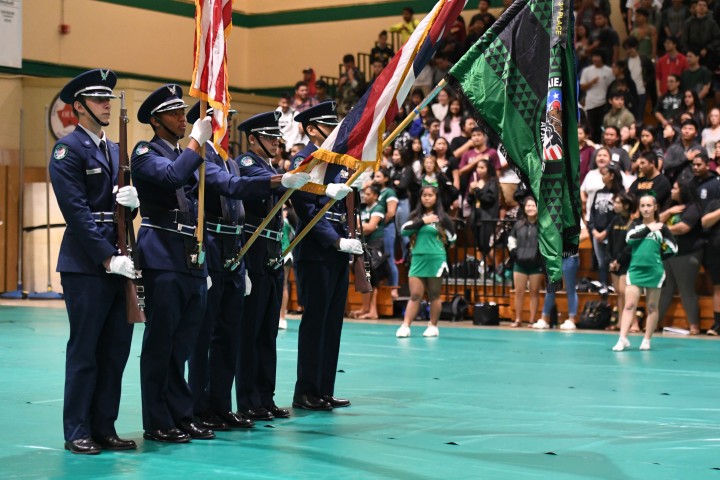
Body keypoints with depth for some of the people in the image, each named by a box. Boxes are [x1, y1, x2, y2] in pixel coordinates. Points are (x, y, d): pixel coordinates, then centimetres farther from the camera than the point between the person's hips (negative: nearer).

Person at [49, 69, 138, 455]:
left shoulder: (115, 150, 17)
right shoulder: (68, 149, -6)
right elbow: (77, 211, -14)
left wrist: (132, 200, -6)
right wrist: (108, 259, -17)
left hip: (118, 260, 7)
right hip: (86, 264, -7)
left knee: (116, 349, 8)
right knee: (84, 350, -1)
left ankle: (105, 428, 16)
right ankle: (77, 433, 7)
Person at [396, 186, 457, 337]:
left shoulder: (442, 217, 1)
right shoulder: (415, 216, 8)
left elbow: (451, 239, 6)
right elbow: (404, 230, -8)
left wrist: (437, 246, 10)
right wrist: (423, 221, -14)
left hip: (436, 260, -2)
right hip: (418, 259, 2)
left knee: (434, 296, 6)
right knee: (415, 295, -2)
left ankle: (433, 326, 15)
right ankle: (405, 326, -6)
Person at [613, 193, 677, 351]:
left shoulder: (661, 228, 3)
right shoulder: (635, 225, 9)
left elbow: (672, 249, 6)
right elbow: (630, 239, -11)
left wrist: (657, 256, 2)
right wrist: (648, 229, -10)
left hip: (654, 271, -1)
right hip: (635, 269, 1)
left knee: (652, 307, 6)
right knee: (629, 305, -7)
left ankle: (647, 340, 12)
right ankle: (623, 339, -11)